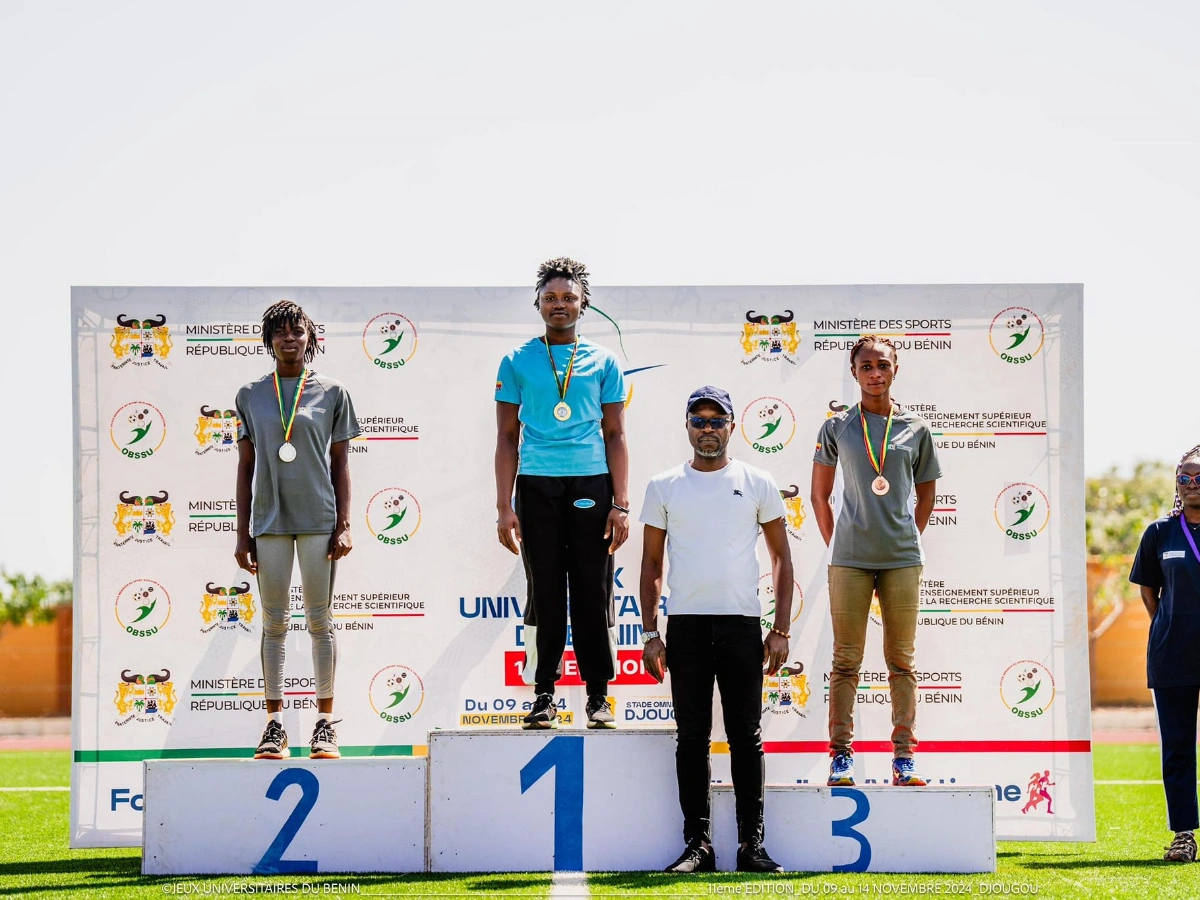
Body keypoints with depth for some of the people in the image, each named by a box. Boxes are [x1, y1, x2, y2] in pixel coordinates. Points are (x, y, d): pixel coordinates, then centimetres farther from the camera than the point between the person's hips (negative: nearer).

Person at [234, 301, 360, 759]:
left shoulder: (331, 393, 5)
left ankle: (325, 722, 7)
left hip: (318, 520, -1)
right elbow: (246, 466, 9)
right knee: (274, 622, 3)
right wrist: (243, 533, 5)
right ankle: (274, 723, 6)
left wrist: (344, 525, -2)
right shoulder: (251, 395, 8)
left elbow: (340, 463, 6)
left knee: (319, 621, 2)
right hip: (269, 522, 1)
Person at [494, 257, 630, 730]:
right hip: (537, 487, 0)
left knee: (593, 593, 0)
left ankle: (598, 695, 6)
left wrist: (621, 505, 0)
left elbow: (615, 436, 9)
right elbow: (508, 437, 8)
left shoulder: (603, 362, 10)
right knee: (544, 593, 1)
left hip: (591, 486, 0)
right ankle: (544, 695, 6)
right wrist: (504, 507, 0)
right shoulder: (518, 362, 8)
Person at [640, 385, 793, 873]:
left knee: (746, 736, 0)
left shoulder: (757, 484, 6)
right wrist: (650, 634, 2)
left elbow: (782, 557, 8)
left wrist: (781, 630, 1)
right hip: (686, 626, 1)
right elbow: (651, 564, 10)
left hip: (742, 626, -1)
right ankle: (697, 845, 5)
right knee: (692, 737, 2)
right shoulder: (664, 487, 8)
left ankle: (751, 844, 4)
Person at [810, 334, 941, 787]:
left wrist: (906, 539, 10)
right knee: (846, 661, 0)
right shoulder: (837, 427, 5)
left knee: (902, 661, 4)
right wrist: (836, 544, 7)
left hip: (902, 558, 1)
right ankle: (841, 754, 3)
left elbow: (925, 496, 15)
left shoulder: (915, 429, 7)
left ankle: (904, 757, 8)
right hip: (849, 560, -1)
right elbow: (820, 495, 11)